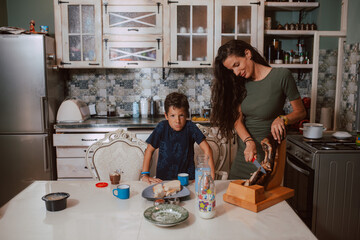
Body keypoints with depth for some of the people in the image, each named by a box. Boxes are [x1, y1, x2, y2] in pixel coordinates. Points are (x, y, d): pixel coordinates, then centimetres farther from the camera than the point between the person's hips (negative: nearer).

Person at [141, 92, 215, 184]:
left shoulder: (190, 127, -9)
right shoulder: (162, 127, -7)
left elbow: (206, 149, -8)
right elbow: (149, 150, 2)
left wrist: (211, 175, -16)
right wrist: (145, 174, -4)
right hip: (163, 178, 1)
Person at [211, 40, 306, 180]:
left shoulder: (281, 75, -11)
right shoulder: (241, 83, 4)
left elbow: (300, 112, -3)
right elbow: (237, 118, -2)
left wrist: (282, 119, -23)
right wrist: (249, 141, -18)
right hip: (244, 149, 5)